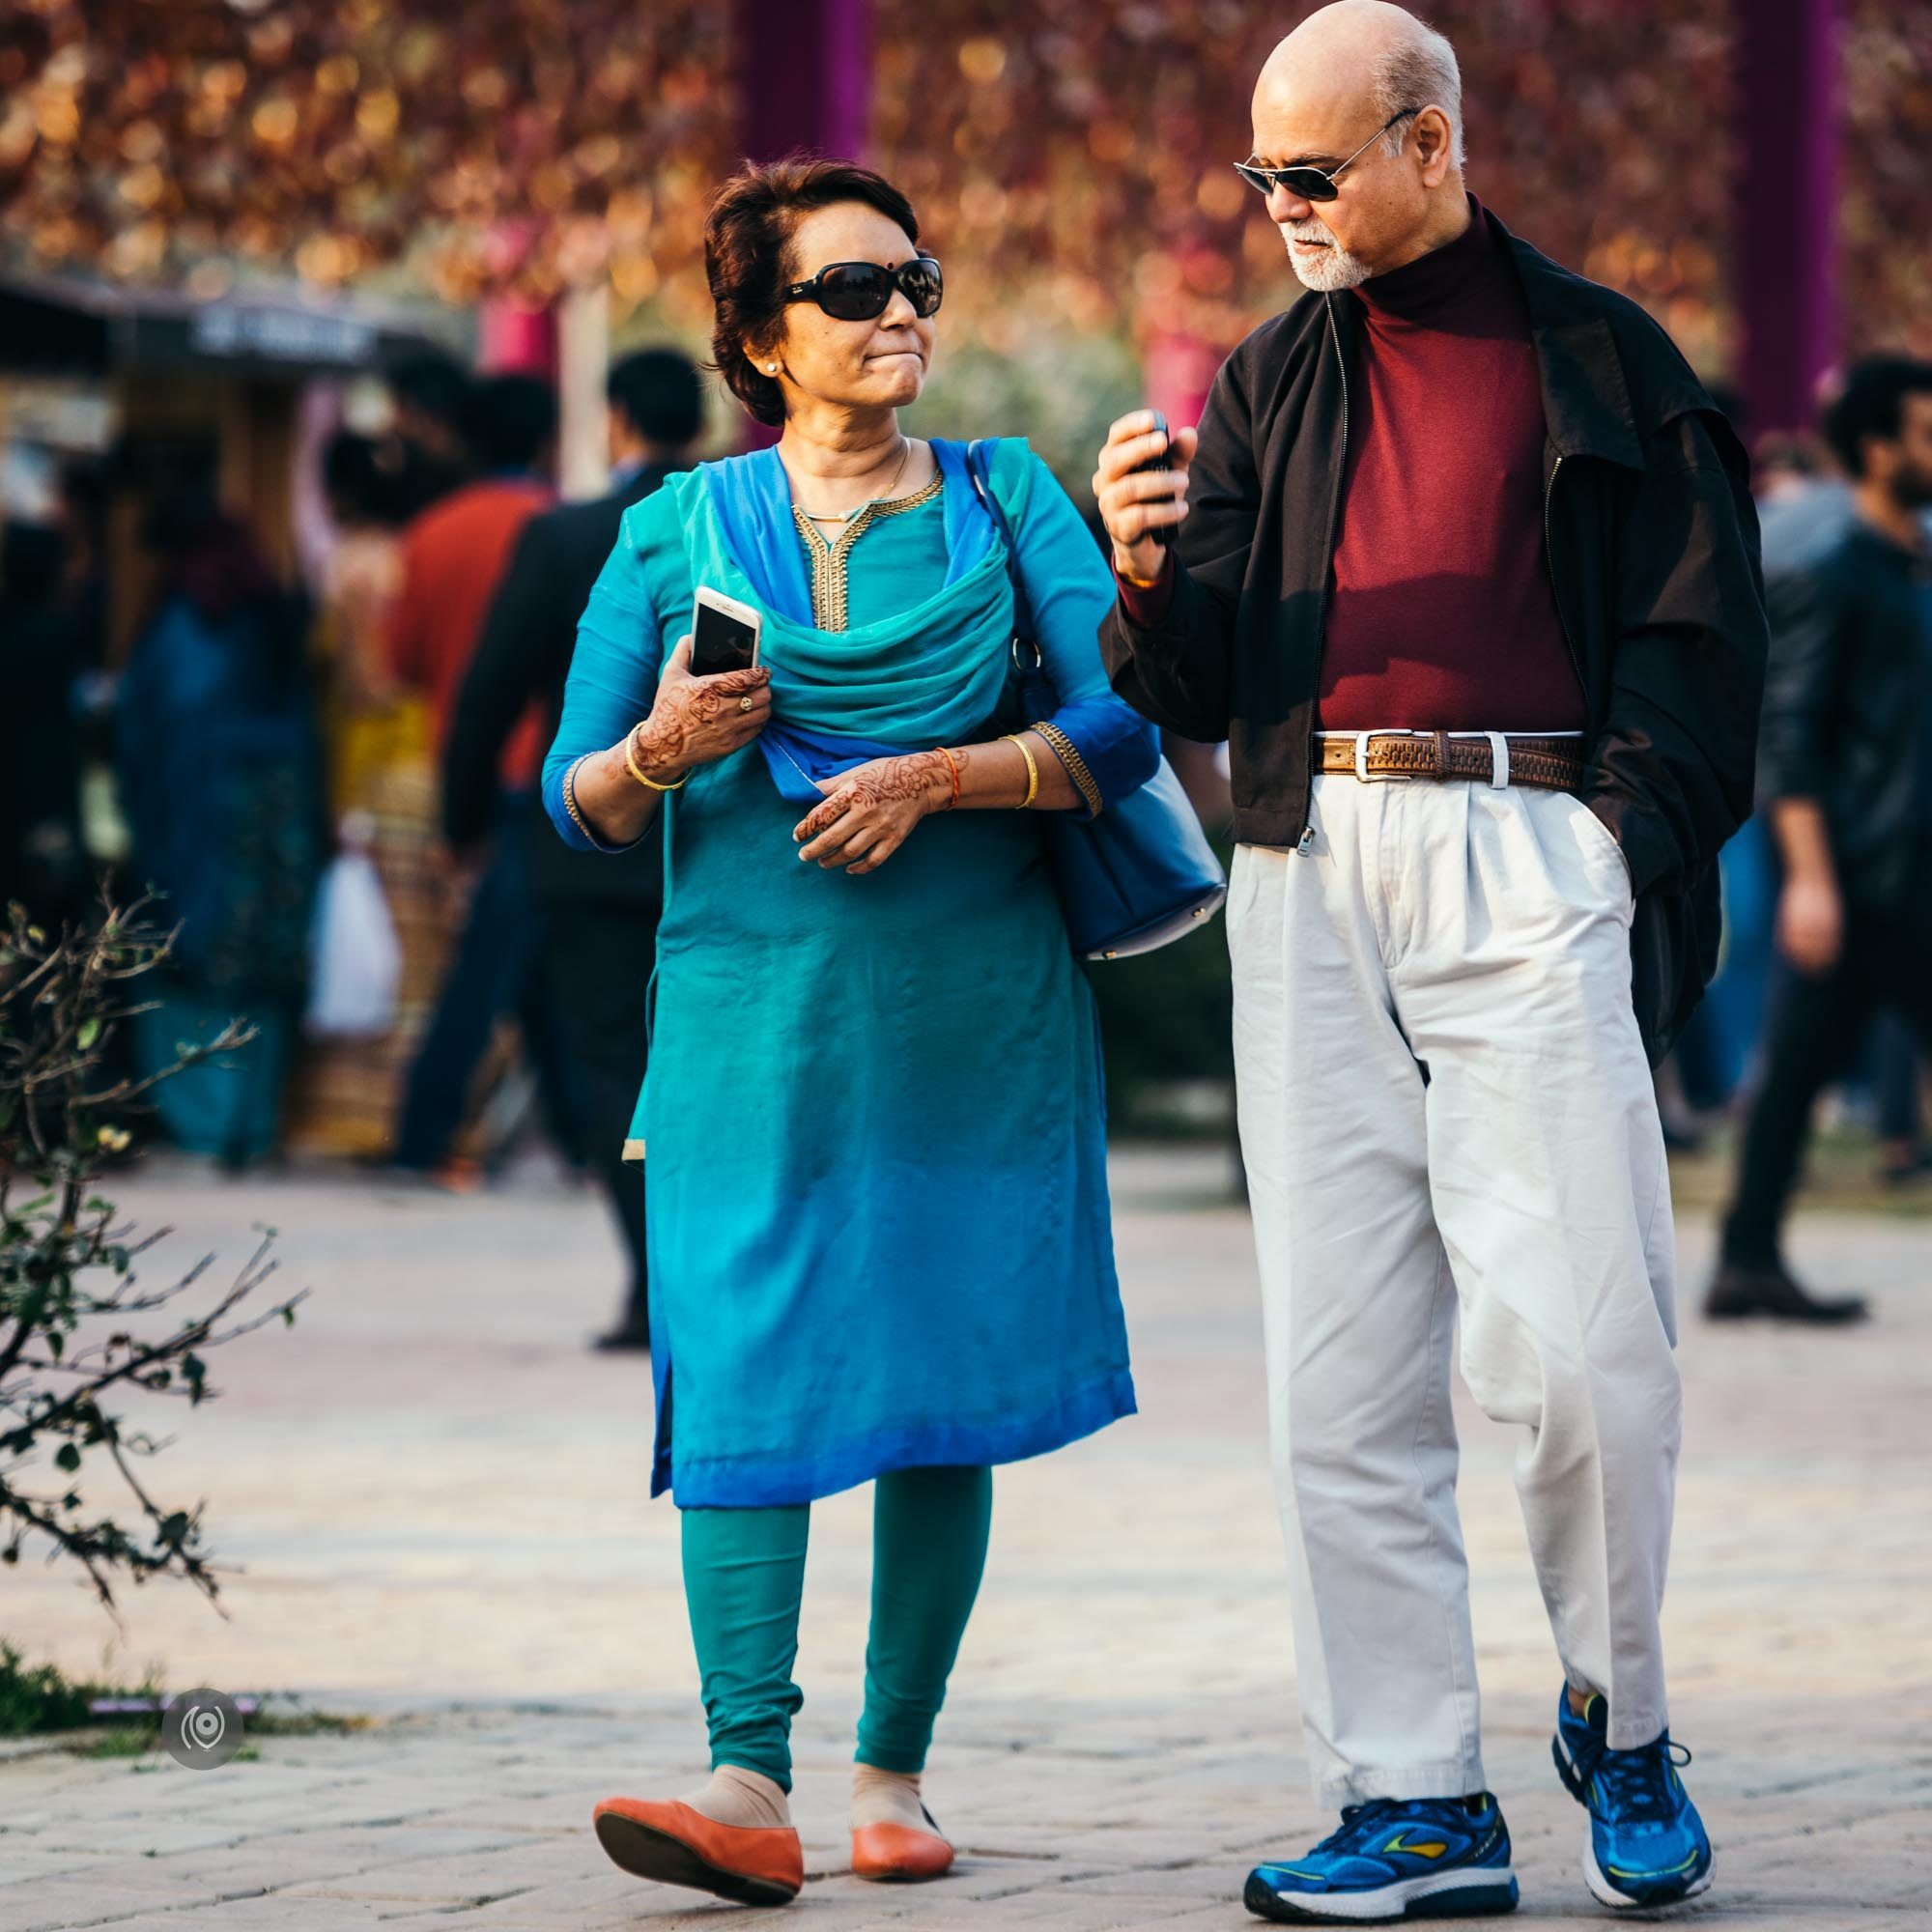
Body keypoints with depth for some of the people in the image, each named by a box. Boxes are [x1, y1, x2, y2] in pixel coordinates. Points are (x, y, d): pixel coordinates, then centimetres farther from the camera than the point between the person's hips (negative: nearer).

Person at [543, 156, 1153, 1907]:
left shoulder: (1006, 501, 9)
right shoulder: (679, 528, 9)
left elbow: (1123, 727, -1)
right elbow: (581, 801, 10)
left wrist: (937, 776, -13)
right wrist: (659, 753, -11)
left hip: (974, 1017, 1)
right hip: (751, 1007, -1)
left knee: (944, 1386, 1)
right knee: (745, 1368, -14)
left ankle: (896, 1768, 10)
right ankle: (746, 1779, -21)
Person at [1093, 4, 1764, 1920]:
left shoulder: (1596, 358, 9)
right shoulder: (1269, 385, 19)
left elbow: (1697, 639, 6)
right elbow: (1200, 692, 14)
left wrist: (1611, 848, -6)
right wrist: (1147, 577, -7)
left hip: (1528, 865, -4)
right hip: (1311, 879, 4)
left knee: (1575, 1346, -12)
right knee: (1340, 1379, -1)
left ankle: (1618, 1725, 11)